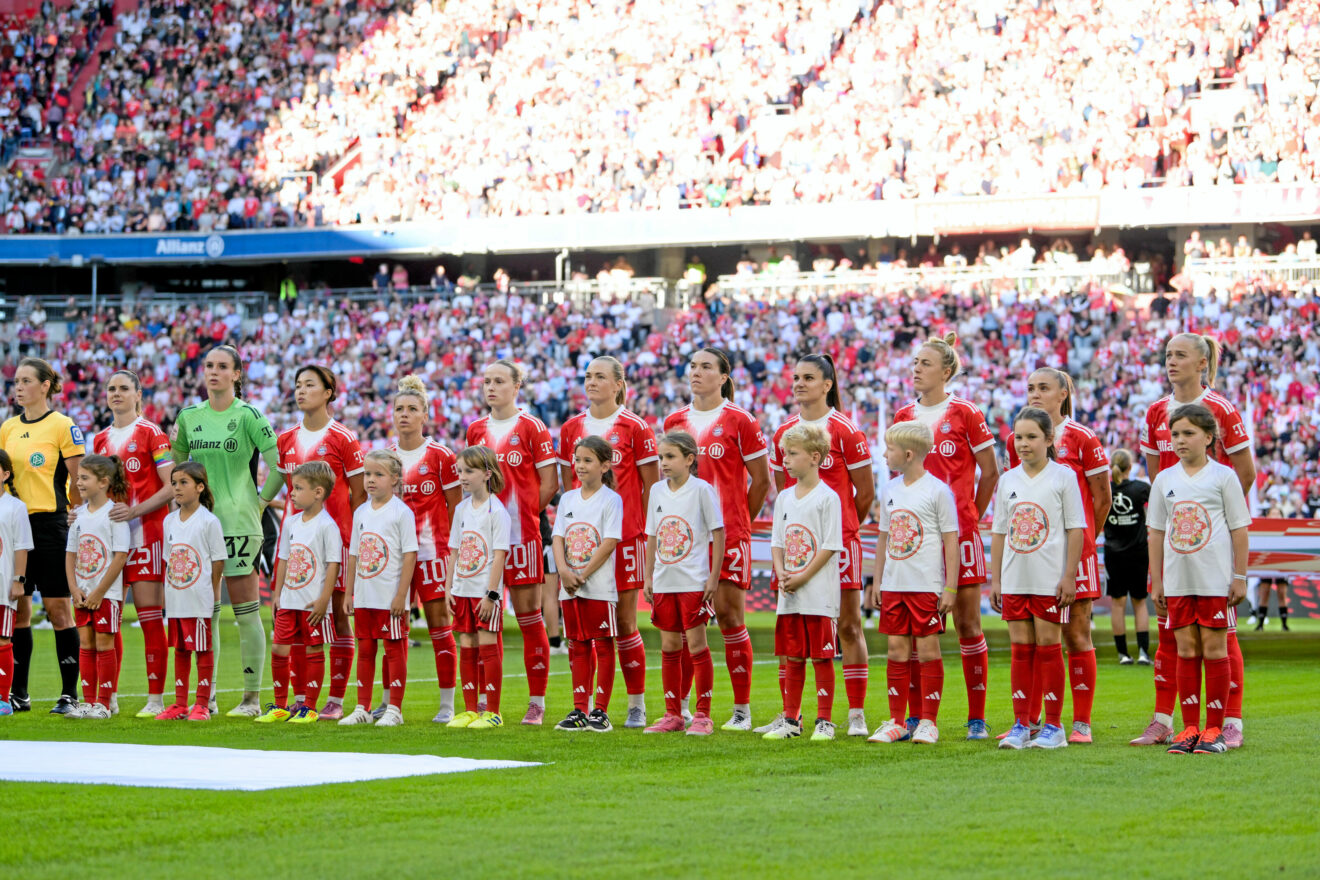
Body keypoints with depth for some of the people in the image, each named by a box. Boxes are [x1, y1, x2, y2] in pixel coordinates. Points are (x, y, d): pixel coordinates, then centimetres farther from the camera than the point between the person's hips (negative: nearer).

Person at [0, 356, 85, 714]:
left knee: (57, 608, -4)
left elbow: (78, 480, -5)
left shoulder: (62, 425, -5)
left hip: (49, 523, -6)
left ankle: (70, 693, 1)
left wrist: (70, 510, -3)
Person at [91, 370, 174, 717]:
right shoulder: (101, 439, 16)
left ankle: (156, 698, -3)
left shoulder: (151, 434, -3)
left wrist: (135, 510, -20)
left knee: (150, 617, -6)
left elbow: (171, 487, -9)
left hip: (145, 531, -6)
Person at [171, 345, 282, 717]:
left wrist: (260, 501, -1)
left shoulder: (248, 416, -6)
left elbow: (280, 464, -6)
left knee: (246, 612, -3)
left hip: (238, 522, -5)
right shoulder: (189, 417, 9)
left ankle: (252, 697, 3)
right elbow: (176, 466, 23)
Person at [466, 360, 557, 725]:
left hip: (520, 533, -5)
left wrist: (523, 514, -7)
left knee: (528, 613, -2)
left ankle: (537, 701, 2)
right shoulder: (476, 430, 13)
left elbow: (548, 483, -3)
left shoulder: (531, 427, -2)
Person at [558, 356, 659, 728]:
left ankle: (637, 705, 7)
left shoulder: (635, 428, -2)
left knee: (624, 621, -2)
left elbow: (652, 485, 1)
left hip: (625, 534, -4)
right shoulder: (571, 428, 11)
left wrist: (643, 527, -4)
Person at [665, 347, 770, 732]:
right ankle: (680, 707, 10)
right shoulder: (674, 422, 11)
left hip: (728, 535, -4)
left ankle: (742, 710, 3)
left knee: (730, 616, -4)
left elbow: (761, 480, 2)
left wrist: (738, 522, 5)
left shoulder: (739, 421, -3)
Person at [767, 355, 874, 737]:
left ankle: (856, 714, 2)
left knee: (848, 626, -2)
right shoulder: (783, 433, 9)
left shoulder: (845, 431, -5)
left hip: (839, 539, -4)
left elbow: (866, 492, 0)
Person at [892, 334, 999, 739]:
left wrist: (970, 516, 6)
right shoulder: (904, 417, 10)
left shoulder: (965, 415, -3)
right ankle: (915, 716, 8)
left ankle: (977, 717, 3)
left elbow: (990, 472, 3)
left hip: (958, 531, -4)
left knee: (967, 622, -1)